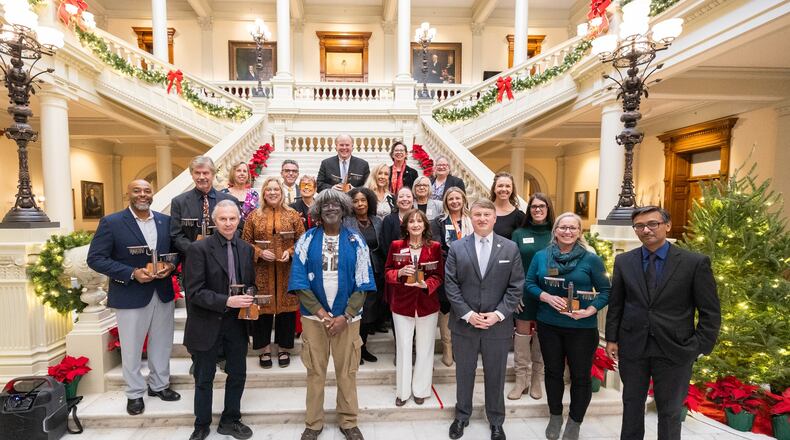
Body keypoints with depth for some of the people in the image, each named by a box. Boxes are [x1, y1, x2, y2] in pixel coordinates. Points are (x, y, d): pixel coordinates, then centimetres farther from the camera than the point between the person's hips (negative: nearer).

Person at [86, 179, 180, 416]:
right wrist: (132, 273, -20)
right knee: (131, 348, 11)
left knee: (162, 343, 16)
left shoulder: (165, 220, 4)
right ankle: (135, 393, 30)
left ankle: (159, 385, 35)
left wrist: (171, 265, -12)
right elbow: (95, 258, -10)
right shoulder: (111, 222, -7)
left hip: (163, 292, 4)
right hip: (130, 295, -3)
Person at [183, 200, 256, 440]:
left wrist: (249, 296, -10)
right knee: (204, 379, 15)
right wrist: (227, 301, -25)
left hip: (237, 322, 4)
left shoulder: (246, 249, 3)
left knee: (238, 374, 16)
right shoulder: (199, 248, -12)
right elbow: (194, 292, -16)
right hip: (207, 324, -4)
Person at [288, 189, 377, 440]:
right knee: (315, 372, 12)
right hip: (313, 316, 0)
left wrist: (345, 316, -12)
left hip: (347, 317, 0)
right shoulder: (307, 239, -2)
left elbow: (362, 283, -4)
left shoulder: (355, 241, -2)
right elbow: (299, 280, -6)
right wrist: (320, 312, -13)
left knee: (347, 372, 11)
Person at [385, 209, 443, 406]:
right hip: (402, 304, 0)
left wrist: (426, 284, -21)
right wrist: (400, 272, -19)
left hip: (428, 304, 0)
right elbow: (387, 272, 1)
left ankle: (420, 390, 31)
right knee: (403, 349, 10)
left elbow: (439, 275, -1)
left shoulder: (435, 247, -4)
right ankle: (403, 391, 28)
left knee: (425, 349, 12)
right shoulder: (396, 246, -2)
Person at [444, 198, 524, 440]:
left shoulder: (511, 248, 0)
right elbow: (450, 285, -5)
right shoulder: (456, 247, -1)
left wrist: (498, 314, -12)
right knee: (464, 373, 16)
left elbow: (516, 286, -2)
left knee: (496, 375, 15)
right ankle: (462, 416, 38)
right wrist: (467, 314, -13)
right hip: (464, 323, 0)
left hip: (498, 325, 0)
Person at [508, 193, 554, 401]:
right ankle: (521, 379, 19)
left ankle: (536, 380, 26)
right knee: (522, 334, 6)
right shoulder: (519, 234, 1)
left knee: (541, 336, 11)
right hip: (524, 293, 0)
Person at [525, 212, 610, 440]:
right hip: (548, 324, 2)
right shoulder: (541, 256, -1)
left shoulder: (591, 259, -7)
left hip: (582, 327, -2)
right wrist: (546, 297, -16)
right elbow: (529, 284, 2)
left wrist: (590, 310, -20)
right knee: (553, 371, 16)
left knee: (580, 375, 11)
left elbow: (605, 290, -5)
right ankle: (555, 417, 37)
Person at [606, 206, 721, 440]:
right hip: (632, 347, 2)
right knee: (632, 404, 17)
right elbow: (615, 304, 5)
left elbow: (710, 312, -3)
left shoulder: (696, 262, -7)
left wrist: (700, 348, -8)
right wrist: (611, 339, 2)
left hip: (675, 350, -2)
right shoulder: (623, 261, 0)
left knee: (670, 411, 15)